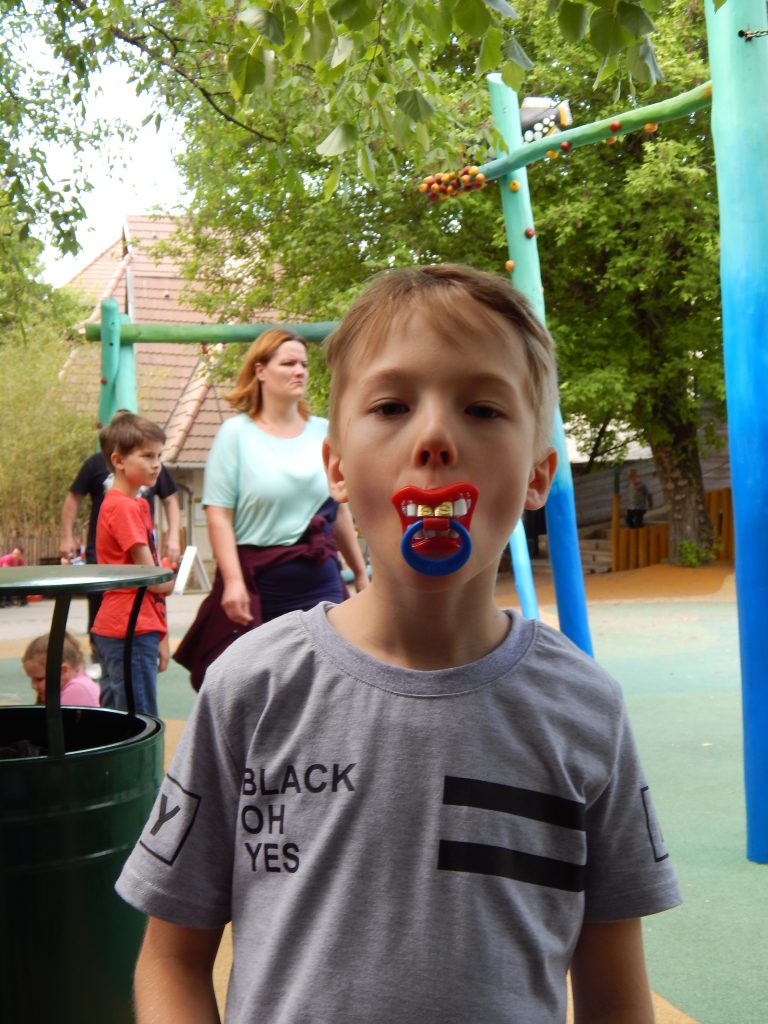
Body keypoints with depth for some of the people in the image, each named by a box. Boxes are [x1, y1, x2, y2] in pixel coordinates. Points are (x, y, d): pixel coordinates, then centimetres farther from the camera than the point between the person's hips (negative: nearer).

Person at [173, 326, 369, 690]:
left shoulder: (323, 433, 10)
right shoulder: (236, 433, -2)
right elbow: (218, 514, -9)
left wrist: (360, 572, 20)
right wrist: (233, 581, -18)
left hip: (319, 581, 3)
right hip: (255, 580, -3)